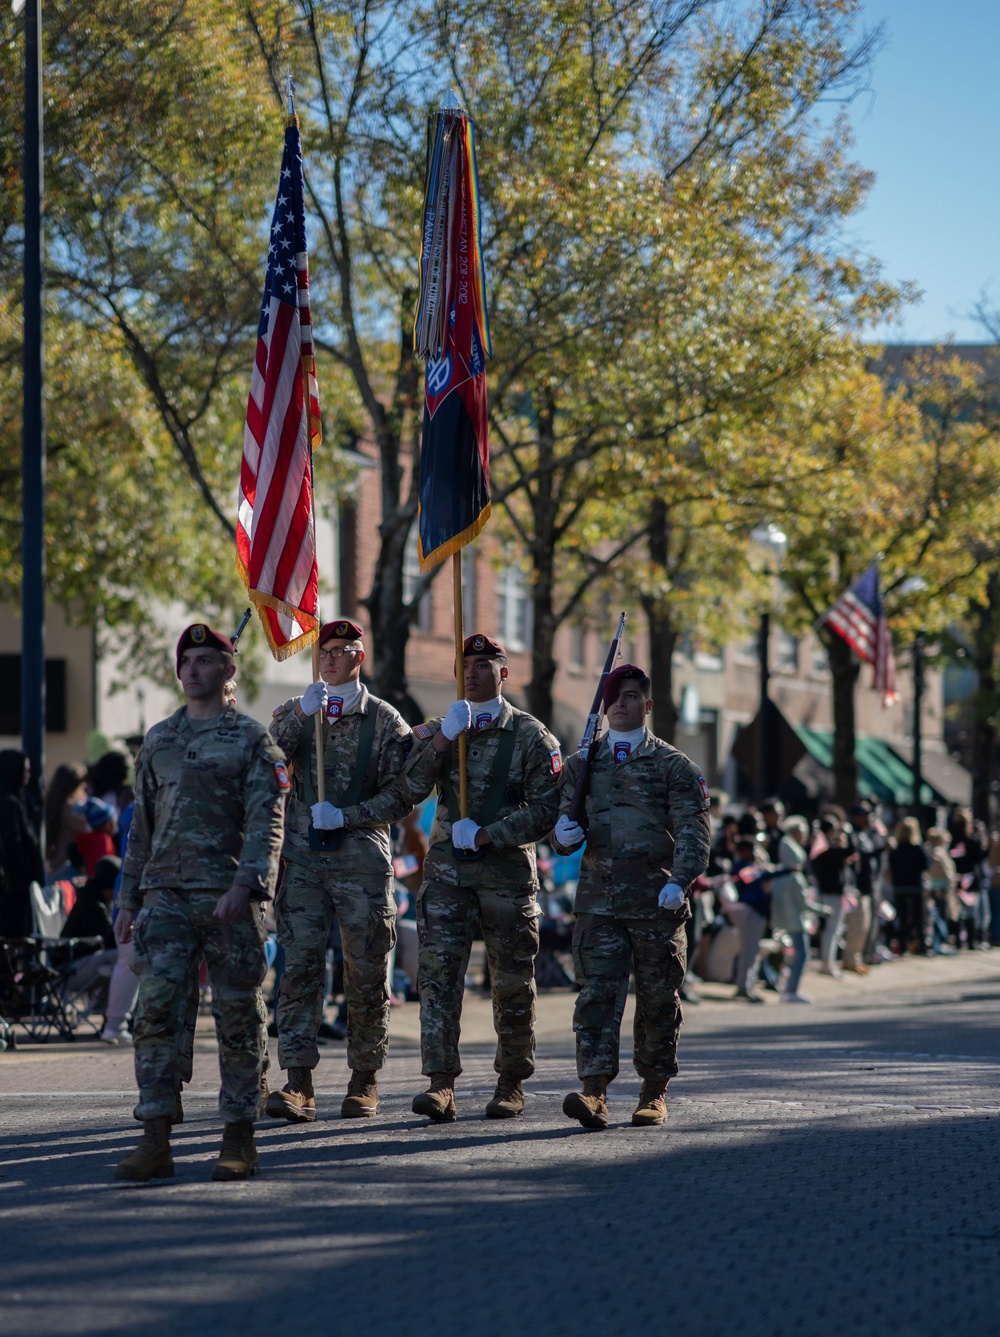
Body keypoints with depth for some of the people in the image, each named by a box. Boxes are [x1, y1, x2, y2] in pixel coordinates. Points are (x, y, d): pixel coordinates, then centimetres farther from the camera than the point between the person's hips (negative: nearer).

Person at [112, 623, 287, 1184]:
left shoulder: (252, 738, 2)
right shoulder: (159, 740, 17)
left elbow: (266, 821, -8)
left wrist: (244, 885, -23)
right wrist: (128, 899, 16)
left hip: (230, 898, -4)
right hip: (165, 893, 4)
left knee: (238, 1016, 1)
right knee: (156, 1008, -8)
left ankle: (240, 1138, 9)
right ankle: (156, 1141, -10)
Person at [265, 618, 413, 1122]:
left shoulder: (384, 720, 5)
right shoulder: (294, 712, 13)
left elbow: (400, 794, 0)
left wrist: (346, 816, -12)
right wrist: (299, 716, -15)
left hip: (363, 859, -1)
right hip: (302, 859, 1)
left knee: (367, 974, 3)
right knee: (299, 966, -9)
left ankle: (364, 1080, 14)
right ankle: (298, 1083, -11)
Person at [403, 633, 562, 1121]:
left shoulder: (530, 735, 2)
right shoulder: (438, 730, 12)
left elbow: (544, 809, -5)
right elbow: (413, 788, -3)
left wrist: (485, 835, -13)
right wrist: (444, 736, -13)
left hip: (507, 867, -2)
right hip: (447, 867, 2)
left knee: (512, 981, 4)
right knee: (438, 971, -11)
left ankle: (512, 1084, 17)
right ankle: (441, 1084, -14)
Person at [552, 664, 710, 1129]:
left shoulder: (672, 765, 4)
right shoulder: (581, 764, 14)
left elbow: (693, 829, -4)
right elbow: (563, 822, 19)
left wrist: (679, 880, -19)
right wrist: (564, 832, -7)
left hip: (656, 899, -2)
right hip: (598, 899, 2)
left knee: (658, 999, 5)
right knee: (597, 993, -10)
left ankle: (654, 1092, 18)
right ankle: (594, 1091, -17)